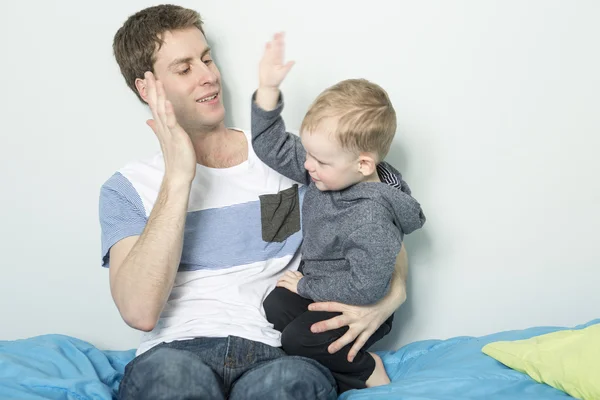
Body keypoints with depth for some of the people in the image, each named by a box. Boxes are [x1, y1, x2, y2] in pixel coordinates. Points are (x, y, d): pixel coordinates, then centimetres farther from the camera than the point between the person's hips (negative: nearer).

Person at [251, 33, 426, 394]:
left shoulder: (372, 219, -32)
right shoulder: (331, 168, -10)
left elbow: (366, 287, -31)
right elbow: (274, 148, -4)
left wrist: (307, 286, -18)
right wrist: (268, 88, -15)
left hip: (360, 310, -8)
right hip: (317, 287, 8)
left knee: (296, 340, -22)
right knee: (274, 307, -11)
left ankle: (365, 370, 1)